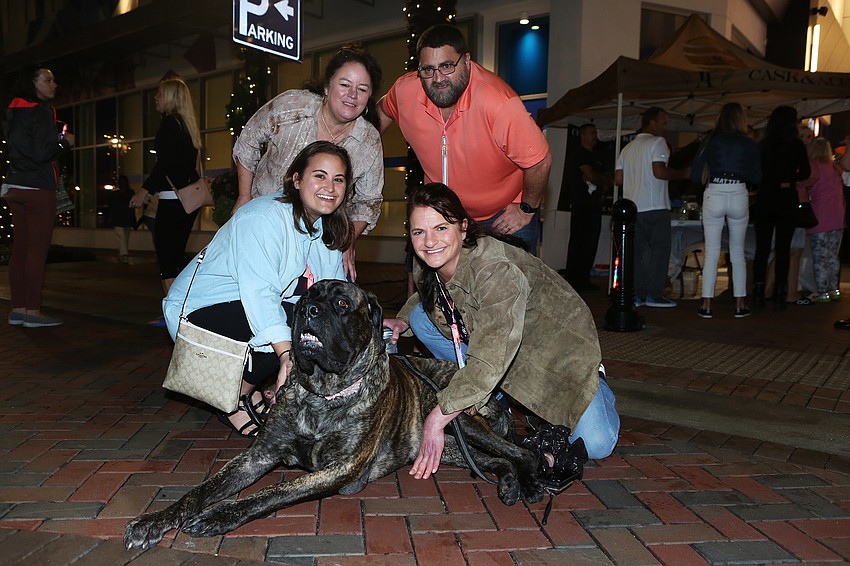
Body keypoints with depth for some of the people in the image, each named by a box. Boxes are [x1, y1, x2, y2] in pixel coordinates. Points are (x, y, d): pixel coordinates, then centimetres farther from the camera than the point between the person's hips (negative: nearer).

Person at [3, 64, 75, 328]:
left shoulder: (15, 112, 17)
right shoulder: (43, 111, -9)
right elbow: (43, 152, -18)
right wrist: (65, 142, -1)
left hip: (15, 187, 8)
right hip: (38, 188, -8)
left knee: (20, 250, 8)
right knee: (37, 251, -6)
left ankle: (18, 310, 11)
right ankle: (33, 311, -4)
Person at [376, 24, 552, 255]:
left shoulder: (499, 102, -31)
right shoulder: (405, 90, -16)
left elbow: (540, 162, -22)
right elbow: (383, 112, 10)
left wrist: (527, 210, -9)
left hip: (506, 214, -3)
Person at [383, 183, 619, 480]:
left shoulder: (496, 270, -37)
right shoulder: (426, 265, -13)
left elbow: (489, 363, -43)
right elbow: (423, 295, 14)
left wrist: (437, 419, -42)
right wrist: (403, 320, -7)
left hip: (557, 340, -7)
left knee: (596, 445, -19)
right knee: (421, 316, -9)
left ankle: (596, 385, 17)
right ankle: (495, 400, 1)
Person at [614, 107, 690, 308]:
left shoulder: (628, 147, 17)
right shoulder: (657, 142, -4)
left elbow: (618, 179, 13)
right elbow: (660, 172, -17)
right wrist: (683, 173, -3)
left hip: (632, 207, 7)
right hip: (655, 207, -7)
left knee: (636, 250, 8)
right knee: (660, 249, 0)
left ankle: (637, 293, 7)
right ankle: (654, 294, -2)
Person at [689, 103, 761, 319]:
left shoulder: (710, 141, 3)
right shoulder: (750, 144, 4)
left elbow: (695, 175, 1)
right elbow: (757, 177, 7)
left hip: (713, 195, -1)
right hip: (739, 196, 1)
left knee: (711, 253, 3)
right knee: (737, 252, 11)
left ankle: (706, 305, 2)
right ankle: (740, 305, 13)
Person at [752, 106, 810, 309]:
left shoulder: (762, 145, 2)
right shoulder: (796, 145, -4)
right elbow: (805, 173, -2)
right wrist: (788, 179, 14)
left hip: (764, 201, 2)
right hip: (787, 201, -2)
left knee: (762, 247, 5)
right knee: (783, 248, 3)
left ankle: (759, 292, 4)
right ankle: (780, 294, 3)